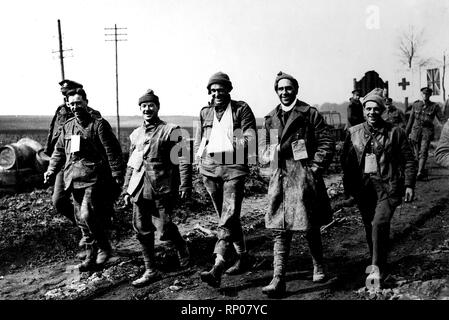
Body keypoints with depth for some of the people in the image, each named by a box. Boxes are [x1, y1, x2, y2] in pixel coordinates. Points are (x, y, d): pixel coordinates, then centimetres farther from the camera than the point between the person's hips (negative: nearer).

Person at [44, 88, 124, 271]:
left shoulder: (99, 124, -6)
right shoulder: (67, 126, 14)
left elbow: (112, 151, -8)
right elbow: (59, 151, 22)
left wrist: (117, 175, -11)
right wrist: (51, 170, 9)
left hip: (94, 179, -7)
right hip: (74, 180, 7)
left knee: (87, 216, -15)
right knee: (81, 219, 10)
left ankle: (104, 248, 6)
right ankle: (91, 256, 22)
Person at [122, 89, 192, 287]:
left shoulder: (170, 131, -3)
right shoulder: (135, 135, 15)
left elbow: (183, 160, -7)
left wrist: (185, 185, -14)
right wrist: (126, 189, 16)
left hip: (162, 188, -5)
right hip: (139, 188, 5)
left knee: (164, 228, -4)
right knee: (142, 230, 5)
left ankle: (182, 247, 29)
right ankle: (150, 271, 18)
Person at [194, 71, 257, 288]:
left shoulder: (241, 109, 2)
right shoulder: (205, 113, 15)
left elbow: (251, 137, -4)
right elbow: (198, 141, 23)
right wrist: (200, 161, 11)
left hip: (234, 168, -5)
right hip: (210, 169, 5)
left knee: (228, 218, -14)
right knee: (227, 218, 12)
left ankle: (217, 269, -20)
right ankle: (243, 257, 27)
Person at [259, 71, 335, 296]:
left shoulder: (309, 113, -1)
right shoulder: (270, 118, 13)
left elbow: (327, 142, -2)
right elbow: (263, 145, 24)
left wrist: (315, 167, -9)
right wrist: (270, 161, 7)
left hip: (304, 176, -3)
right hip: (279, 178, 4)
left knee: (310, 227, 6)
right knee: (280, 230, -1)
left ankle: (318, 267, 30)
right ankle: (278, 279, 0)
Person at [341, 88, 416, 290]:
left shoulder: (395, 132, 1)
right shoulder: (353, 133, 7)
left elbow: (409, 161, 5)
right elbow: (346, 160, 13)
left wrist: (409, 185, -2)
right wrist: (350, 185, 8)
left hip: (388, 187, -3)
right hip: (363, 188, 3)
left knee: (380, 224, -19)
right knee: (369, 227, 11)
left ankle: (376, 269, -12)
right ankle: (379, 265, 30)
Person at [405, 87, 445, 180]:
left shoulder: (434, 106, 1)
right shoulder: (415, 105, 7)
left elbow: (442, 119, 3)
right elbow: (411, 119, 14)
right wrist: (406, 132, 17)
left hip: (427, 131, -2)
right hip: (416, 130, 3)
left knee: (423, 152, -16)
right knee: (417, 152, 6)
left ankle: (420, 173, -22)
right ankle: (423, 170, 26)